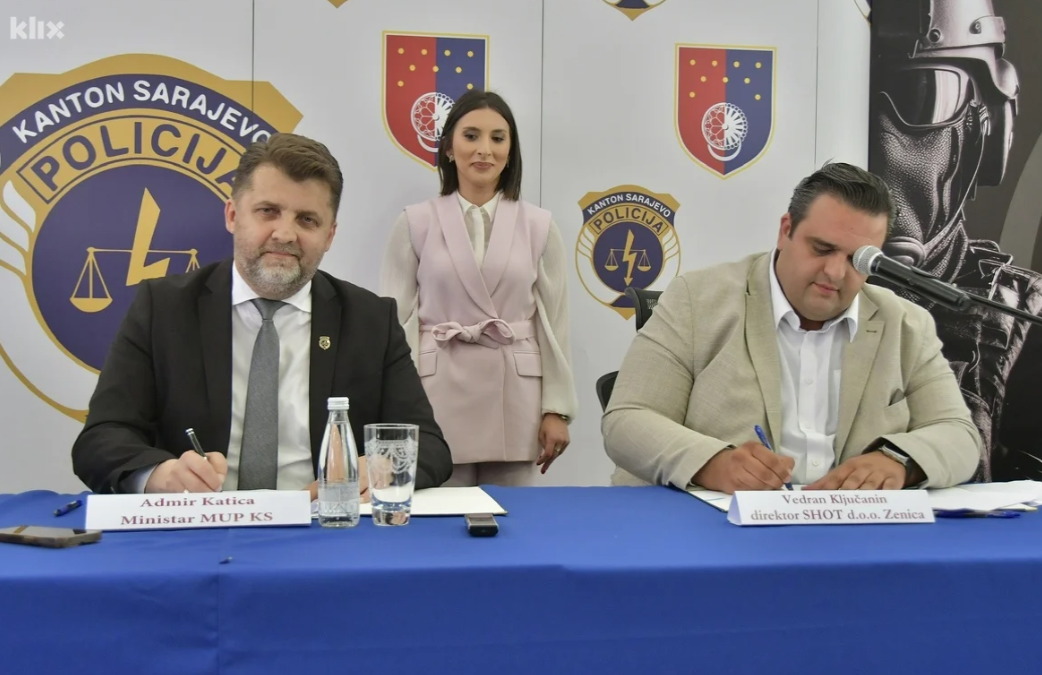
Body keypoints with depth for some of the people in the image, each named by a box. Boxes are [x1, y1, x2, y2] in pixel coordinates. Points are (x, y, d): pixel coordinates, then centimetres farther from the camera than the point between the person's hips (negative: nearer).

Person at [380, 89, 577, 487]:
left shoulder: (538, 226, 6)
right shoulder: (415, 224, 3)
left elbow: (553, 323, 6)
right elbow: (396, 319, 3)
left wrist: (556, 410, 2)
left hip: (515, 401, 1)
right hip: (440, 396, -1)